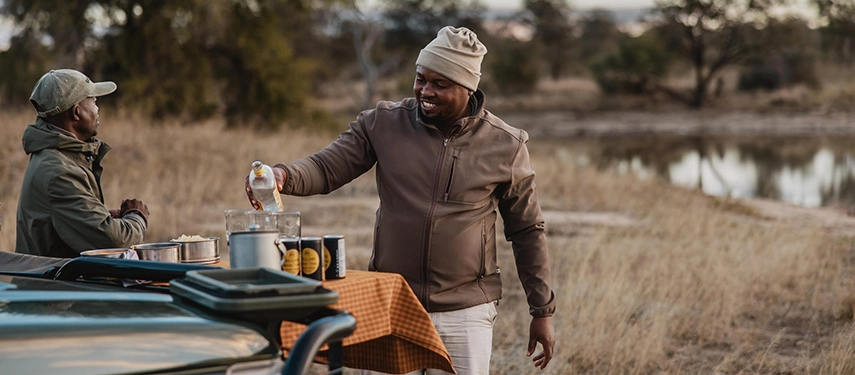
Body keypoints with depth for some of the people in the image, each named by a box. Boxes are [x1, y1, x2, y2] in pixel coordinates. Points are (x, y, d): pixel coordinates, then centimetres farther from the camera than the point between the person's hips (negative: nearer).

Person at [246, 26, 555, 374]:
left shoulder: (504, 146, -2)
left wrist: (542, 312, 5)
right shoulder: (383, 124, 1)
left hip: (464, 313, -1)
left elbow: (527, 232, 5)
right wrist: (283, 175, -26)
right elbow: (325, 168, -3)